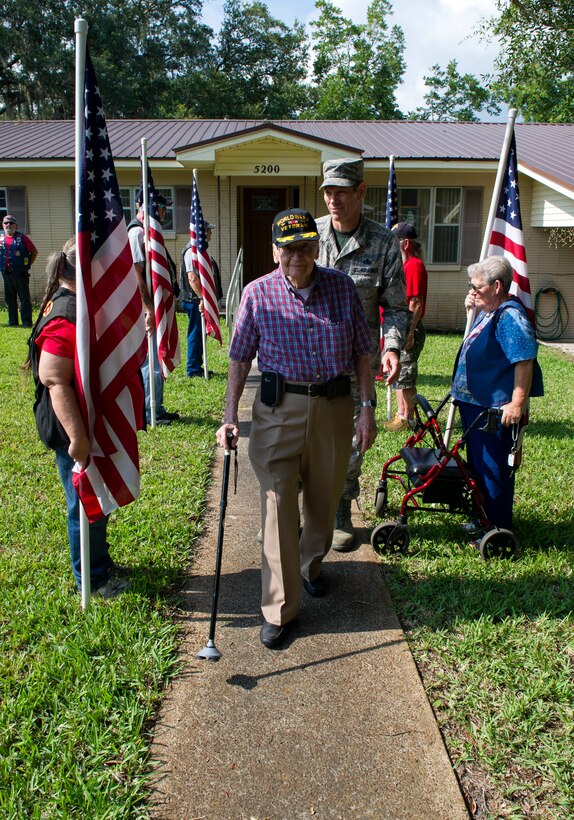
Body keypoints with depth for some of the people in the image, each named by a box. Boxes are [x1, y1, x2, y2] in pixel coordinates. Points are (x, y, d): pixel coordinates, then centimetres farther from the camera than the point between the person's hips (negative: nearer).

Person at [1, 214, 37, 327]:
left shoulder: (22, 238, -2)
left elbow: (34, 252, 2)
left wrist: (28, 264, -1)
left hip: (20, 274, -5)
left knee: (24, 298, -3)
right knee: (9, 299, 9)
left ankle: (27, 322, -1)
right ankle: (12, 321, 17)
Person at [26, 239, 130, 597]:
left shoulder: (79, 307, 8)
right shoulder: (65, 318, -24)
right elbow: (54, 380, -29)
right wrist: (77, 437, -30)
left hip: (92, 423, 10)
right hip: (73, 428, -10)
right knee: (86, 504, 5)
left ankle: (101, 563, 39)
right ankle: (91, 579, 23)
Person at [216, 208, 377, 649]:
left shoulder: (343, 288, 2)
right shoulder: (258, 294, -3)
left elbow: (362, 353, 6)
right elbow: (240, 359, 1)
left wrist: (368, 407, 2)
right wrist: (230, 416, -7)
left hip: (335, 406, 2)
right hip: (279, 409, -2)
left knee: (324, 498, 16)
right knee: (278, 505, -4)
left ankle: (312, 565, 45)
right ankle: (279, 609, 8)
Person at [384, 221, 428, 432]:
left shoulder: (414, 265, -14)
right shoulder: (405, 264, 17)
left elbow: (416, 303, -20)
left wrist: (410, 332, -23)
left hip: (409, 328, -10)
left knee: (405, 375, -4)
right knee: (398, 373, 15)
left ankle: (406, 419, 5)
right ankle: (401, 415, 24)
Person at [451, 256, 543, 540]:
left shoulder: (511, 317, -20)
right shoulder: (488, 313, 13)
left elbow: (524, 361, -26)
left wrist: (517, 403, -28)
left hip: (497, 409, -11)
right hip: (475, 403, 11)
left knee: (493, 469, -1)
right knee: (478, 464, 20)